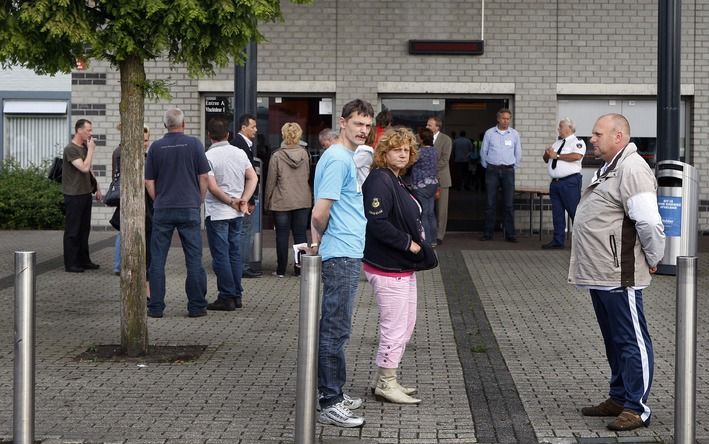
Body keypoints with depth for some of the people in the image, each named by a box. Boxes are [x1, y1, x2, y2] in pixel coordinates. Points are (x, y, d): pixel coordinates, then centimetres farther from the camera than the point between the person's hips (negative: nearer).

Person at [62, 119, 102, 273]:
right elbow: (84, 168, -24)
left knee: (84, 229, 13)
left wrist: (96, 187, 18)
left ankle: (84, 260, 21)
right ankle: (71, 264, 2)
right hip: (74, 195, -8)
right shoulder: (70, 149, -15)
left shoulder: (84, 148, 12)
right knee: (72, 231, -3)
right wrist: (91, 149, -16)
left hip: (85, 193, 8)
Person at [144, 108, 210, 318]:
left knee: (157, 259, 6)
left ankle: (155, 307, 6)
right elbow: (203, 177, -2)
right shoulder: (194, 144, -2)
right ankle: (196, 306, 5)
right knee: (194, 259, 4)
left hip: (162, 209, 1)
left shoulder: (156, 147, 2)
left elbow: (149, 181, 5)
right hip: (189, 209, -1)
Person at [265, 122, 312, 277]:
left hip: (282, 202, -3)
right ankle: (300, 268, 10)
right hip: (303, 201, 3)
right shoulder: (304, 154, -3)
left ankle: (281, 269, 9)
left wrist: (267, 201, 5)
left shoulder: (277, 156, -11)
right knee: (300, 234, 8)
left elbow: (271, 181, -6)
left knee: (282, 235, 4)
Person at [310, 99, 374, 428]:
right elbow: (320, 212, -19)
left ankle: (332, 393, 24)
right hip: (341, 254, -10)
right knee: (336, 330, -6)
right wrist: (317, 242, -2)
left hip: (347, 254, 10)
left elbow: (322, 212, 23)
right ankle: (330, 404, -3)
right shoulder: (338, 159, -15)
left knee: (333, 327, 15)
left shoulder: (349, 158, 17)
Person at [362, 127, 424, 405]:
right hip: (387, 268, -11)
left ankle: (384, 378, 25)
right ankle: (386, 384, 7)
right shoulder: (379, 181, -17)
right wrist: (409, 243, -18)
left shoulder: (397, 181, 14)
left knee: (406, 325, 16)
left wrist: (416, 244, 6)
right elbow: (377, 223, -25)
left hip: (404, 267, 11)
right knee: (394, 327, -4)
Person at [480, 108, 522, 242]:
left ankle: (510, 234, 0)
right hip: (492, 170, -1)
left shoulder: (514, 134, 6)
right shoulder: (489, 133, 4)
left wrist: (513, 167, 13)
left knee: (509, 203, -2)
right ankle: (488, 233, 4)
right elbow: (483, 152, 11)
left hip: (508, 170, 1)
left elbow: (518, 154, 15)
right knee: (490, 203, 0)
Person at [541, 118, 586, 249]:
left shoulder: (577, 142, -3)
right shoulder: (557, 143, 20)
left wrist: (557, 156, -13)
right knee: (557, 213, 10)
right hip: (555, 182, 8)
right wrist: (547, 154, 1)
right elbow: (546, 159, 26)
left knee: (575, 212, -7)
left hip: (570, 182, -8)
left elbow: (576, 156, -22)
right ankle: (558, 241, 16)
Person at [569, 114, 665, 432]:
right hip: (601, 274, 11)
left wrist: (653, 258, -13)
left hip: (620, 276, -11)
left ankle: (637, 408, 1)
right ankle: (619, 398, 27)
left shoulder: (632, 170, -18)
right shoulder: (609, 169, 17)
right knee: (614, 341, 17)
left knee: (631, 341, -4)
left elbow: (649, 222, -24)